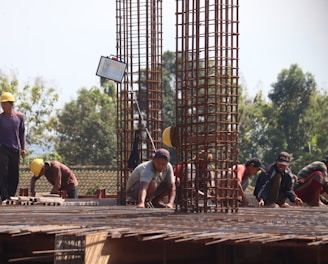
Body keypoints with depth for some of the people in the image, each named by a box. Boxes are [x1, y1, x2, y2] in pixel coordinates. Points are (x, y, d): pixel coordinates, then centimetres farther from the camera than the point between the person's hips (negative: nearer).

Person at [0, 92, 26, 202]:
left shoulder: (19, 116, 6)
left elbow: (22, 133, 12)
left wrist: (23, 148, 5)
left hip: (15, 149, 3)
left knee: (14, 176, 5)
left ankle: (11, 196, 13)